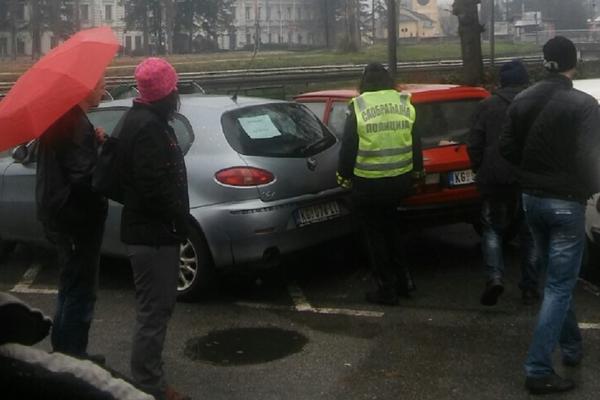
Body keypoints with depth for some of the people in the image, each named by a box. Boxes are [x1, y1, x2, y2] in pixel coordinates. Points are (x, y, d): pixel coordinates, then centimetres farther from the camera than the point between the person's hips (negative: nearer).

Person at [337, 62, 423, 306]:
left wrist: (344, 175, 6)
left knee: (375, 236, 8)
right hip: (400, 180, 4)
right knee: (389, 227, 25)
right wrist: (417, 171, 19)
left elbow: (348, 146, -7)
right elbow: (416, 142, 7)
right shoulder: (405, 103, 1)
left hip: (368, 183, -4)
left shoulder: (358, 107, -9)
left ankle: (387, 290, 11)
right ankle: (402, 279, 26)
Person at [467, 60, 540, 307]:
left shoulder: (488, 106, -2)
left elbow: (474, 145, -3)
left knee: (492, 229, 13)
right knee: (529, 233, 13)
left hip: (495, 179, -1)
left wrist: (480, 171, 11)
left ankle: (494, 277, -7)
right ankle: (529, 288, 14)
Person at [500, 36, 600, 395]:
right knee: (560, 284, 0)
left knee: (558, 278, 22)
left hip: (532, 198, 6)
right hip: (566, 202, -6)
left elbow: (508, 148, 5)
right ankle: (538, 370, -1)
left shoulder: (522, 101, 1)